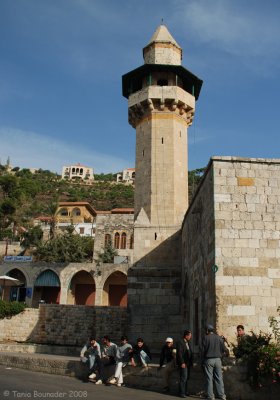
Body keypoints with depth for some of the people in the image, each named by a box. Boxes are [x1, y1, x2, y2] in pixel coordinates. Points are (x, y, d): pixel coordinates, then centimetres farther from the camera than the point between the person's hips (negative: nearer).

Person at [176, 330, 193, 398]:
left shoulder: (187, 342, 16)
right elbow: (179, 353, -18)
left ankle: (185, 391, 21)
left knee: (186, 378, 12)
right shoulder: (180, 342, -12)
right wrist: (182, 363, -21)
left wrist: (191, 362, 12)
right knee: (183, 378, -9)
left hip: (188, 363, 9)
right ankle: (181, 393, -2)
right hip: (183, 364, -9)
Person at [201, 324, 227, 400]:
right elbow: (224, 349, 1)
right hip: (218, 359, 3)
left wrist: (203, 360, 3)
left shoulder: (206, 338, -7)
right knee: (219, 377, 9)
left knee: (209, 378, 4)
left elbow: (203, 350, -7)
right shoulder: (219, 337, 3)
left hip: (208, 360, -3)